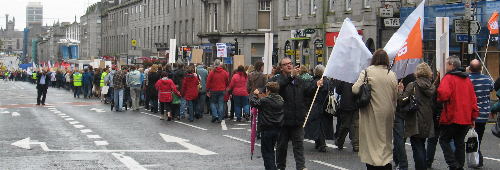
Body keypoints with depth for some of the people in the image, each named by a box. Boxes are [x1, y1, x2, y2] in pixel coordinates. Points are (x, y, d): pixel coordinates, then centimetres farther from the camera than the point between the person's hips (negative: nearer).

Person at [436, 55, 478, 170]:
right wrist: (473, 116, 16)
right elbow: (473, 99, 13)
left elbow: (443, 95, -25)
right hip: (466, 118, 7)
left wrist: (439, 99, -2)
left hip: (452, 117, -6)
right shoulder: (467, 79, 12)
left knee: (444, 140, 4)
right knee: (460, 142, 13)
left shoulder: (448, 78, -10)